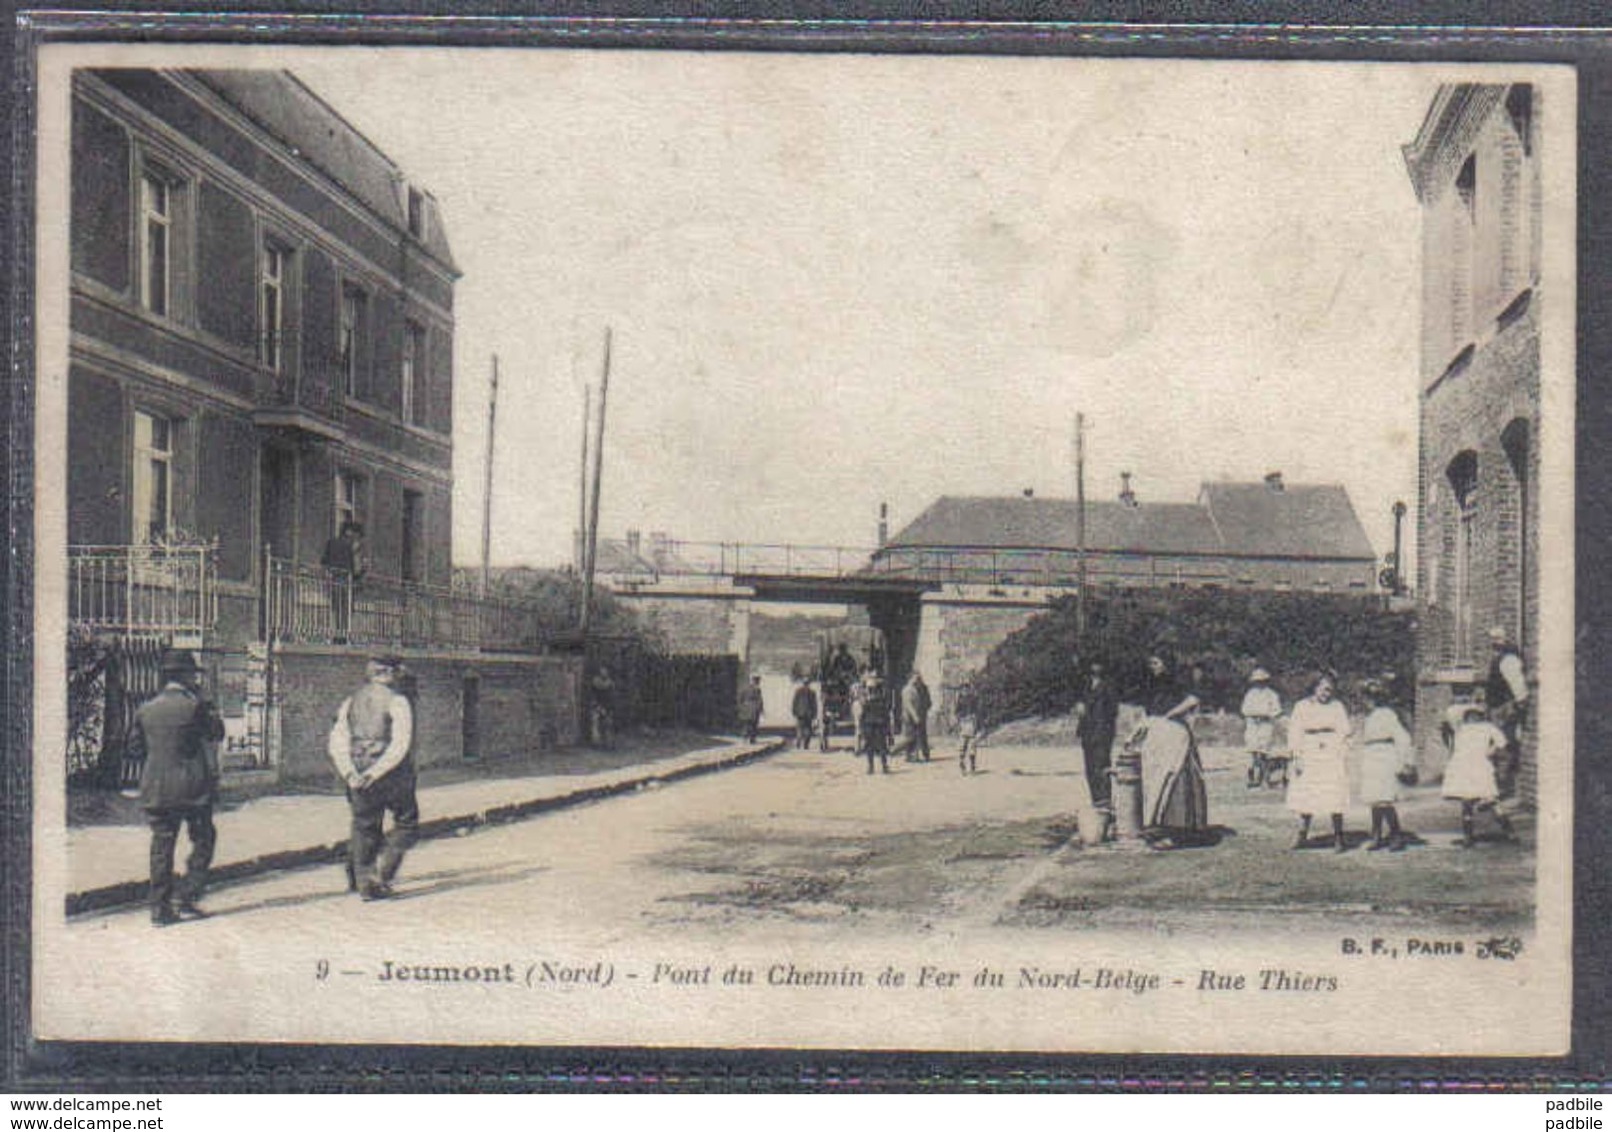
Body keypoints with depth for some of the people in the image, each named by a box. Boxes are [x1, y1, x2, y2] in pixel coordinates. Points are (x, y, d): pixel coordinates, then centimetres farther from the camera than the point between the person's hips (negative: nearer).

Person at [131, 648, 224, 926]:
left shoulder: (146, 709, 6)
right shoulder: (194, 705, -10)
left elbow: (134, 748, 11)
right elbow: (217, 732, 4)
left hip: (155, 789, 5)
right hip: (192, 786, -5)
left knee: (161, 846, 8)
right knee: (203, 840, 10)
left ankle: (160, 908, 8)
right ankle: (186, 895, 2)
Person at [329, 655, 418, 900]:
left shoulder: (351, 702, 9)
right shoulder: (397, 701, -7)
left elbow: (337, 743, 0)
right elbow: (400, 745, -18)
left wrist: (350, 774, -8)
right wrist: (375, 773, -16)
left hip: (359, 776, 5)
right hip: (393, 776, -5)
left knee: (364, 828, 11)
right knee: (406, 824, 10)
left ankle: (365, 882, 8)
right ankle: (383, 869, -4)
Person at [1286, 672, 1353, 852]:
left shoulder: (1338, 707, 6)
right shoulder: (1302, 706, 8)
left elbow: (1343, 734, 6)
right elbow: (1295, 733, 5)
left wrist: (1343, 759, -1)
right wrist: (1296, 757, -3)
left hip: (1332, 756, -1)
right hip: (1308, 757, 1)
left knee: (1334, 797, -5)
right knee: (1305, 797, 2)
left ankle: (1338, 838, 2)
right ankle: (1302, 835, 13)